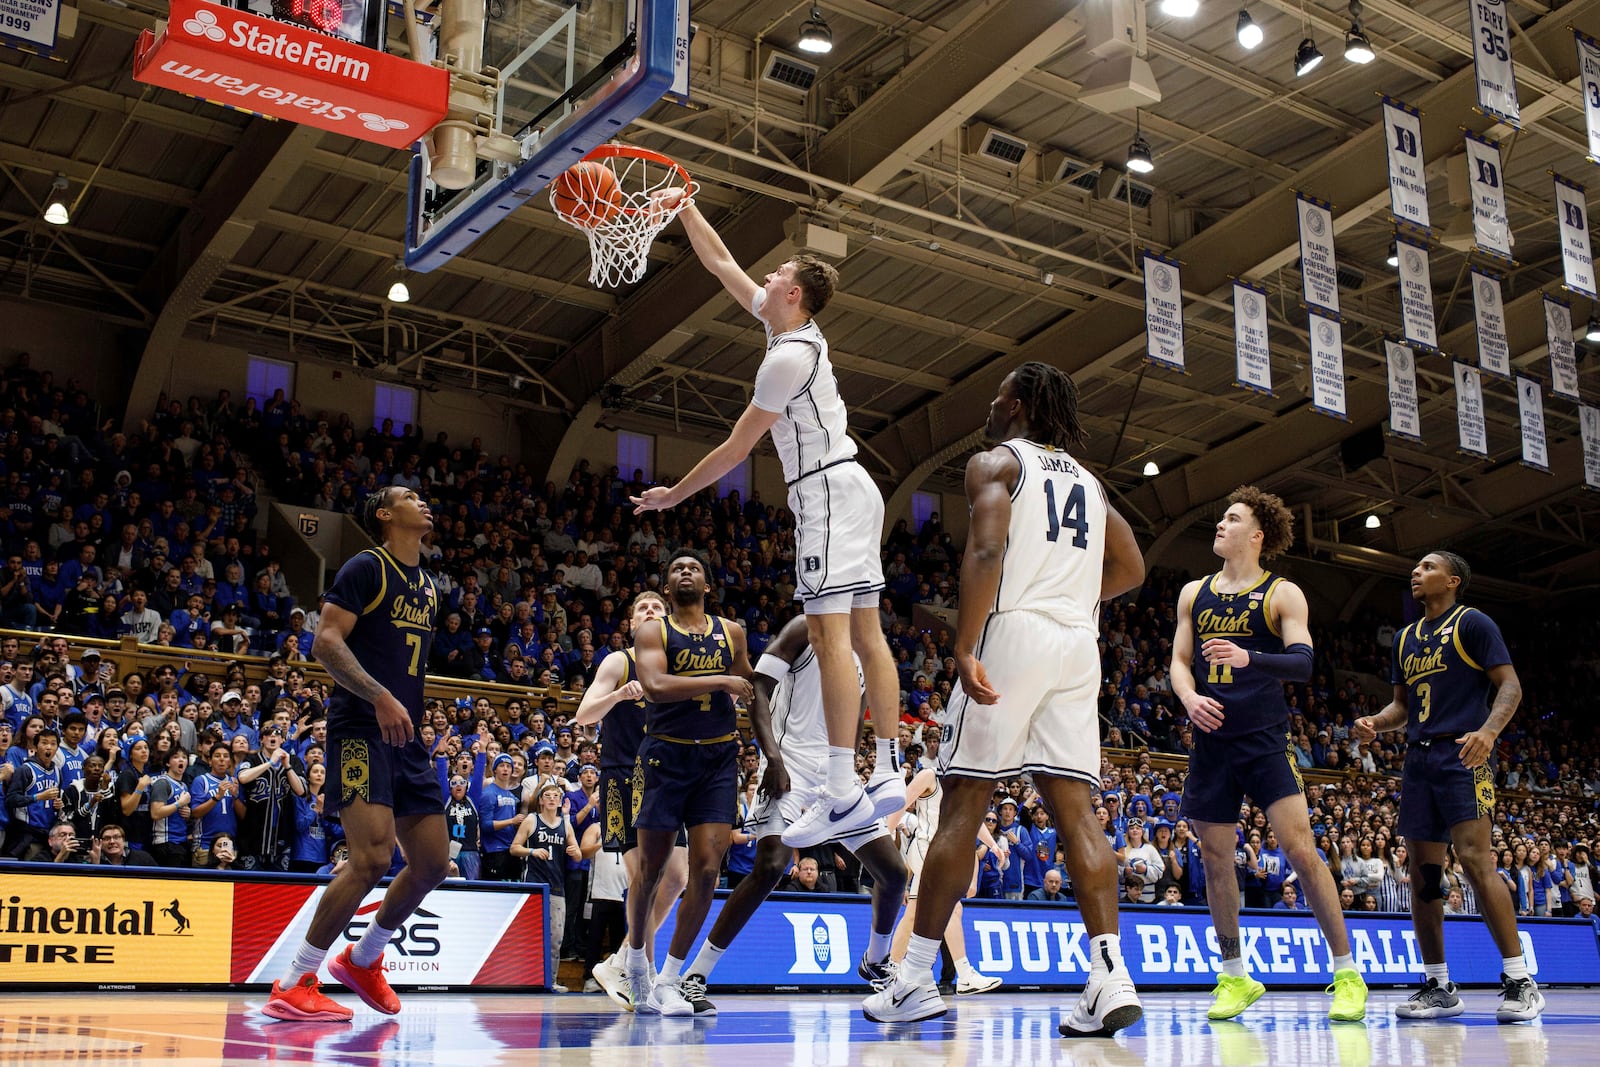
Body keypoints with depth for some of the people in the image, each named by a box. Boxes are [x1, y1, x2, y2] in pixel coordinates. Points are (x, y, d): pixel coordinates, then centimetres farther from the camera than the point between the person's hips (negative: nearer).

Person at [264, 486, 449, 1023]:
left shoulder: (428, 586, 20)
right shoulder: (366, 567, -4)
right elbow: (325, 642, -14)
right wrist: (380, 698, -24)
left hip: (405, 736, 8)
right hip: (360, 729, -8)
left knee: (433, 862, 7)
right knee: (373, 857, -20)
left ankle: (362, 959, 27)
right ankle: (293, 985, -9)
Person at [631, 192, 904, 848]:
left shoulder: (788, 357, -14)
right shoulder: (791, 328, 13)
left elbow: (738, 447, -11)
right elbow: (722, 264, 24)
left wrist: (673, 495, -1)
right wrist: (683, 208, 25)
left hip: (827, 494, -11)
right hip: (849, 491, 11)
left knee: (830, 635, -16)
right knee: (865, 634, 6)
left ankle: (844, 795, -20)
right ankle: (888, 780, 6)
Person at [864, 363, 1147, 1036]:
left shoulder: (996, 462, 3)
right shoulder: (1087, 480, 24)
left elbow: (987, 550, -14)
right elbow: (1131, 569, 22)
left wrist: (963, 647, -19)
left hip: (1012, 633, -6)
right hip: (1078, 643, 6)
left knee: (962, 805, -2)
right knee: (1076, 810, 1)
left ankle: (916, 980, 1)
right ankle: (1111, 977, -9)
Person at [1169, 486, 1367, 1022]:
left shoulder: (1283, 594, 1)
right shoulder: (1194, 593, 13)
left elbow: (1303, 662, -10)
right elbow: (1179, 661, 13)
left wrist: (1248, 657, -28)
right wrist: (1190, 697, -9)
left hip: (1265, 740, -4)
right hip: (1211, 741, 4)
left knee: (1300, 848, -12)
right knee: (1215, 856, 6)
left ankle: (1347, 974, -2)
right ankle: (1235, 977, 19)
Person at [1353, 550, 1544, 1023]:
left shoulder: (1472, 624, 0)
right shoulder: (1405, 639, 20)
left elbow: (1510, 686, -6)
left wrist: (1489, 731, -24)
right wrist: (1375, 724, 2)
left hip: (1463, 755, -7)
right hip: (1419, 759, 7)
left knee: (1475, 861, -18)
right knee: (1423, 873, 4)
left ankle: (1520, 982, -12)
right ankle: (1438, 987, 11)